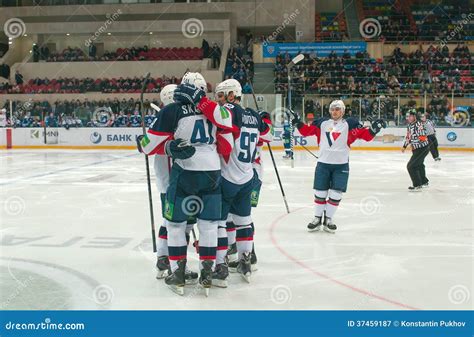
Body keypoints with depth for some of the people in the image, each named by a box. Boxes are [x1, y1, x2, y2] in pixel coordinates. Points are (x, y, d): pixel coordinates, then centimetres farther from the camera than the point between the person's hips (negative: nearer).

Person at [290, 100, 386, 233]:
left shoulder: (350, 123, -1)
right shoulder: (322, 123, 7)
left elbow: (365, 135, -6)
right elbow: (307, 131, 12)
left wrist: (373, 129, -23)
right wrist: (298, 123, 0)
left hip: (341, 165, -1)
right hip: (323, 163, 2)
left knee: (336, 194, 2)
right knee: (320, 193, 6)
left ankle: (328, 220, 17)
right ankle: (317, 219, 19)